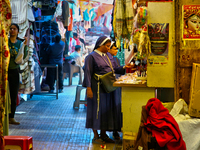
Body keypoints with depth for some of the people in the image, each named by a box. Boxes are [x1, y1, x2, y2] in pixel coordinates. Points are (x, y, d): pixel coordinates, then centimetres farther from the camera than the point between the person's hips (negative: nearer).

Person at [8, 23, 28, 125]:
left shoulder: (20, 43, 8)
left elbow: (24, 56, -3)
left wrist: (25, 45, -12)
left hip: (15, 71, 4)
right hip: (6, 70, -4)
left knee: (14, 95, 8)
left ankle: (11, 118, 16)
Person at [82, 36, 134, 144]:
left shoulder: (108, 55, 13)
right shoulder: (92, 56, -9)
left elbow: (112, 69, 18)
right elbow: (88, 73, -12)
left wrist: (124, 67, 5)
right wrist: (88, 88, -18)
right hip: (97, 87, -7)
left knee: (106, 109, 9)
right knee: (97, 109, -2)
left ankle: (103, 135, 19)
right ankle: (96, 136, 6)